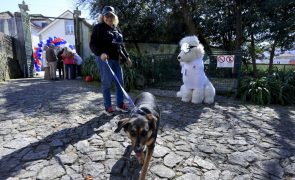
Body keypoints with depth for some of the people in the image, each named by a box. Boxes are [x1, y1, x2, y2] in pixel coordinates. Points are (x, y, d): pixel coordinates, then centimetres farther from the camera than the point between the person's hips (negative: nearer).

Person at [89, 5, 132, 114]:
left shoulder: (116, 29, 18)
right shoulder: (98, 28, -1)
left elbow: (121, 45, 24)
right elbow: (93, 44, -9)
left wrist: (126, 57, 19)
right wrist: (101, 53, -26)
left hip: (116, 59, 7)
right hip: (105, 59, -6)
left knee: (120, 82, 8)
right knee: (106, 83, -1)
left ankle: (120, 104, 21)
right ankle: (108, 106, 11)